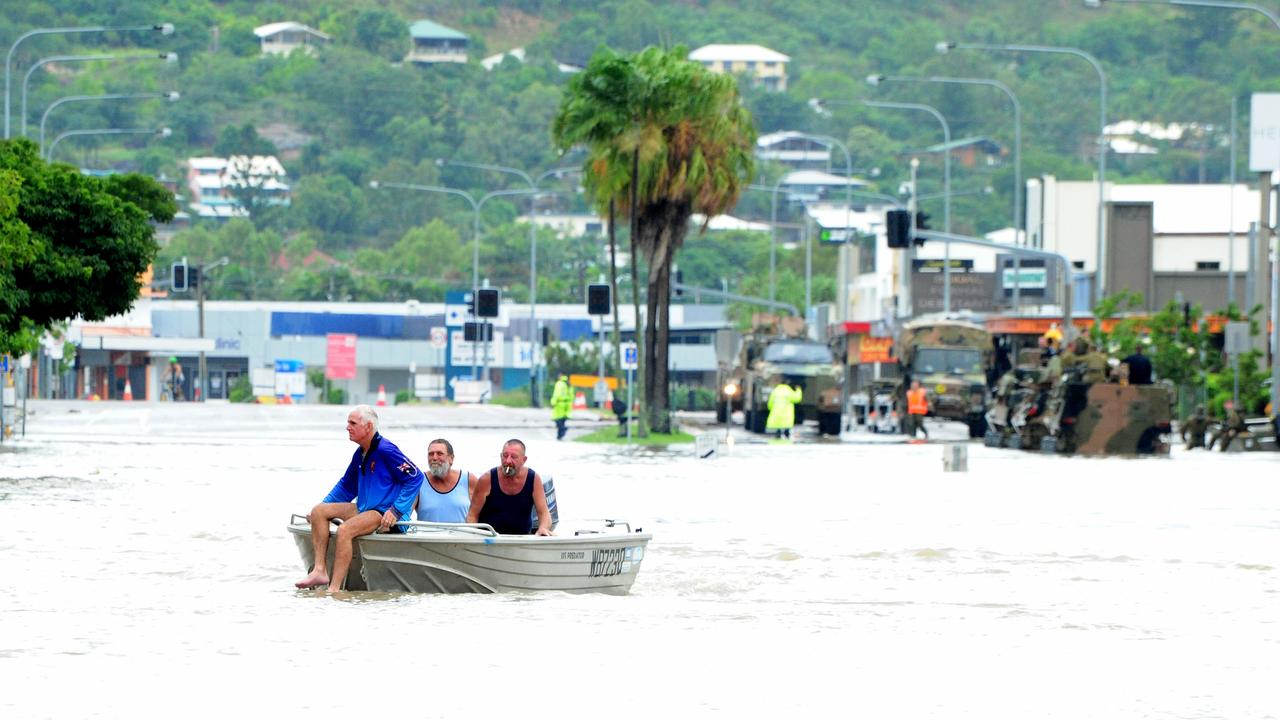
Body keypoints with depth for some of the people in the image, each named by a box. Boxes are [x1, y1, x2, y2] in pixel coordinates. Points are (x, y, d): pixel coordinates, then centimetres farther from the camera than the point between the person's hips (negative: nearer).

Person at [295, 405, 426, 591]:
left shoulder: (385, 450, -14)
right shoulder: (360, 454, 14)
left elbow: (416, 478, -17)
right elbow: (346, 487, 29)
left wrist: (395, 511, -21)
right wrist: (324, 505, 20)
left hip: (384, 514, -10)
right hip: (364, 510, 10)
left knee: (345, 530, -32)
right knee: (318, 511, -2)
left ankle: (334, 589, -33)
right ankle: (320, 571, -12)